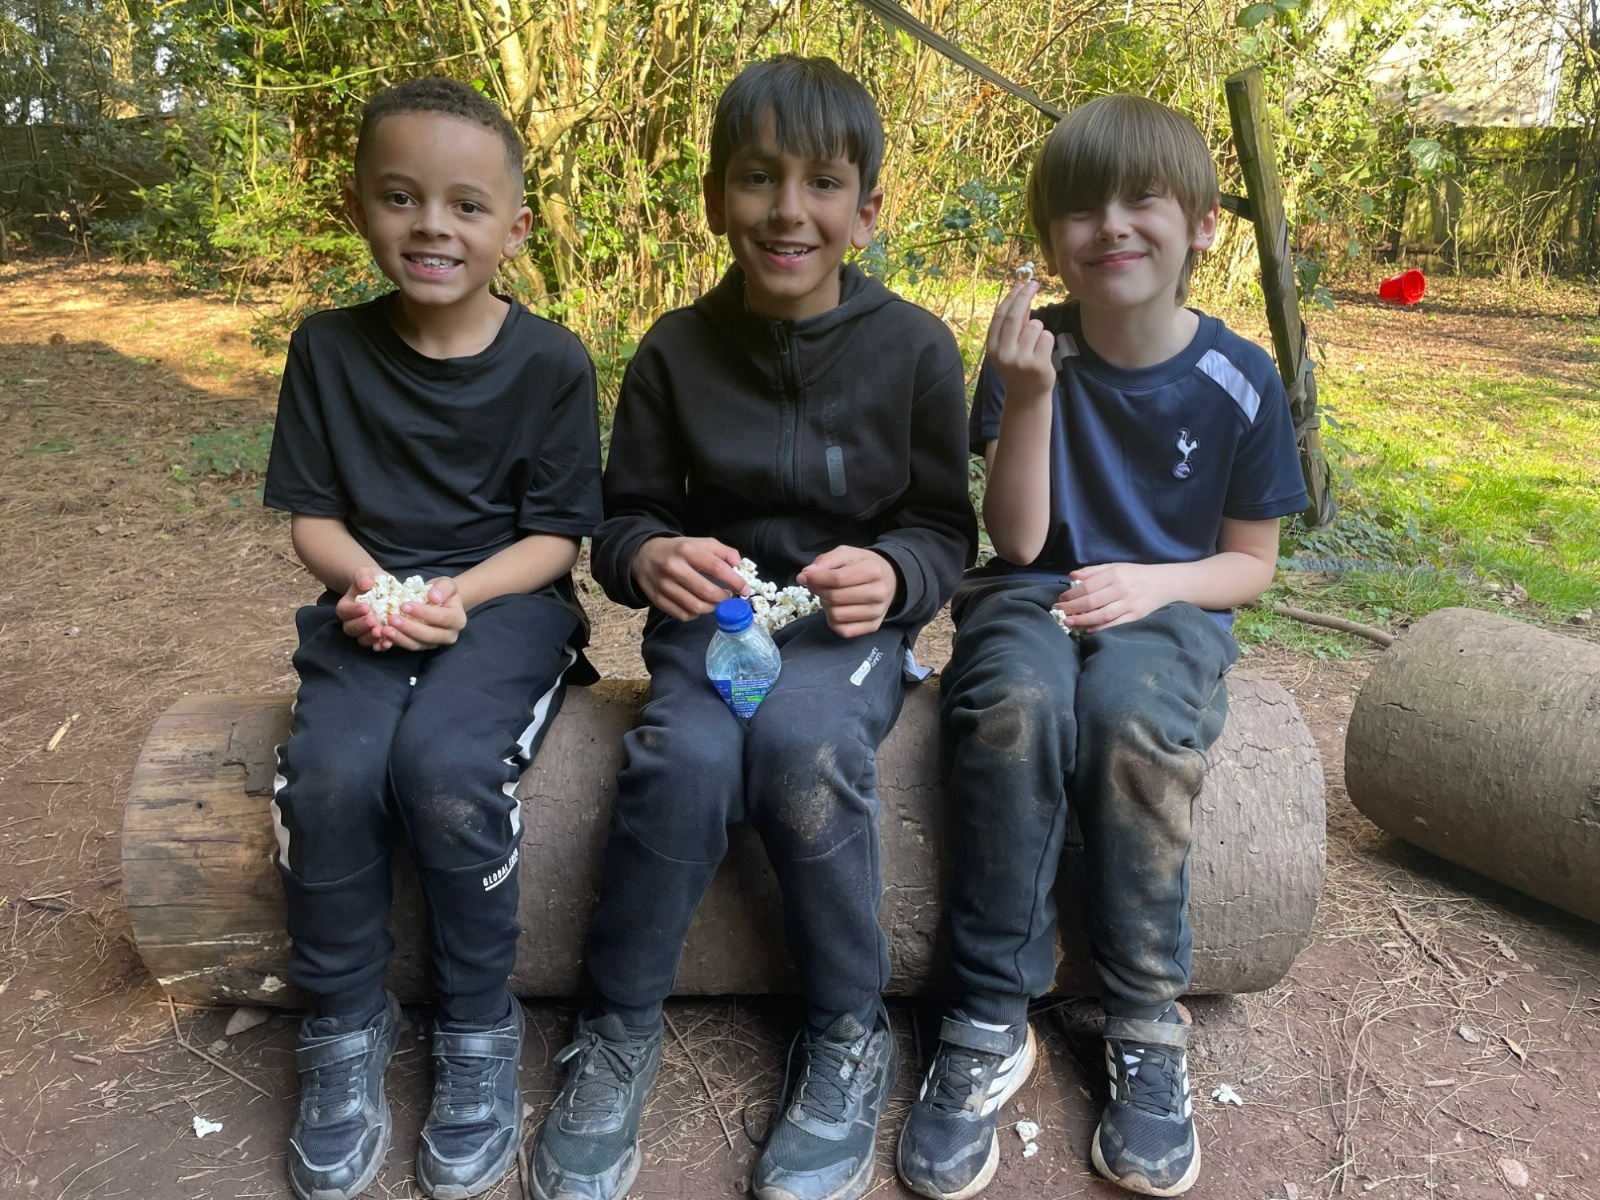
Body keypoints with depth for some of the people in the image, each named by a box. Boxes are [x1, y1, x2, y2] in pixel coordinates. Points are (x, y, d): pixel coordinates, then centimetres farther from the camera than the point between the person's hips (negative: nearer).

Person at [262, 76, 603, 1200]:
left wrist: (461, 595, -20)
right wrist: (366, 581, -14)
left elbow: (556, 534, -3)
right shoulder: (330, 349, 3)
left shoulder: (551, 363, -4)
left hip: (506, 600, -2)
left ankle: (481, 1030, -5)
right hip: (371, 604, 3)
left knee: (444, 765, -31)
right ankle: (346, 1028, -1)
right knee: (329, 770, -27)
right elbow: (312, 512, 7)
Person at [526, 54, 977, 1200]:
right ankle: (620, 1034, -6)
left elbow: (946, 528, 3)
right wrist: (647, 555, -17)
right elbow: (627, 512, 7)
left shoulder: (914, 347, -2)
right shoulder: (676, 350, 2)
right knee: (686, 756, -31)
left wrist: (892, 574, -20)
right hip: (711, 615, 2)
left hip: (853, 623, -1)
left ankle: (850, 1036, -11)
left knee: (802, 739, -34)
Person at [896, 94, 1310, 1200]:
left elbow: (1251, 562, 6)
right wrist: (1031, 397, -19)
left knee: (1132, 714, -36)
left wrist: (1155, 580, -14)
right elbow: (1019, 540, -6)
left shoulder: (1240, 381, -1)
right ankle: (990, 1023, -22)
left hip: (1166, 605, 0)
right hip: (1032, 596, 0)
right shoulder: (1031, 350, -1)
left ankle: (1147, 1025, -16)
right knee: (1014, 704, -36)